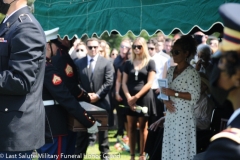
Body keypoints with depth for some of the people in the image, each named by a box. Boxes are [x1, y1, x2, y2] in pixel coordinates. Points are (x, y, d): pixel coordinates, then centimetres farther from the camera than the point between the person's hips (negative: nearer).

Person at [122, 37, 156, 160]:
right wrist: (129, 97, -10)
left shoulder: (150, 63, 0)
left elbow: (149, 83, -6)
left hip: (144, 98, -3)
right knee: (131, 128, 3)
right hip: (130, 99, 3)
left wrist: (136, 96, -13)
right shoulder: (128, 64, 9)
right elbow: (124, 83, 6)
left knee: (143, 127, 3)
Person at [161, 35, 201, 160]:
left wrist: (174, 93, -19)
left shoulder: (192, 72, -10)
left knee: (181, 146, -6)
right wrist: (166, 101, -5)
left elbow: (195, 96, -14)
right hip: (170, 115, 7)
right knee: (169, 144, 9)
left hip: (184, 116, -7)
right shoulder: (170, 70, 11)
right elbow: (164, 90, 16)